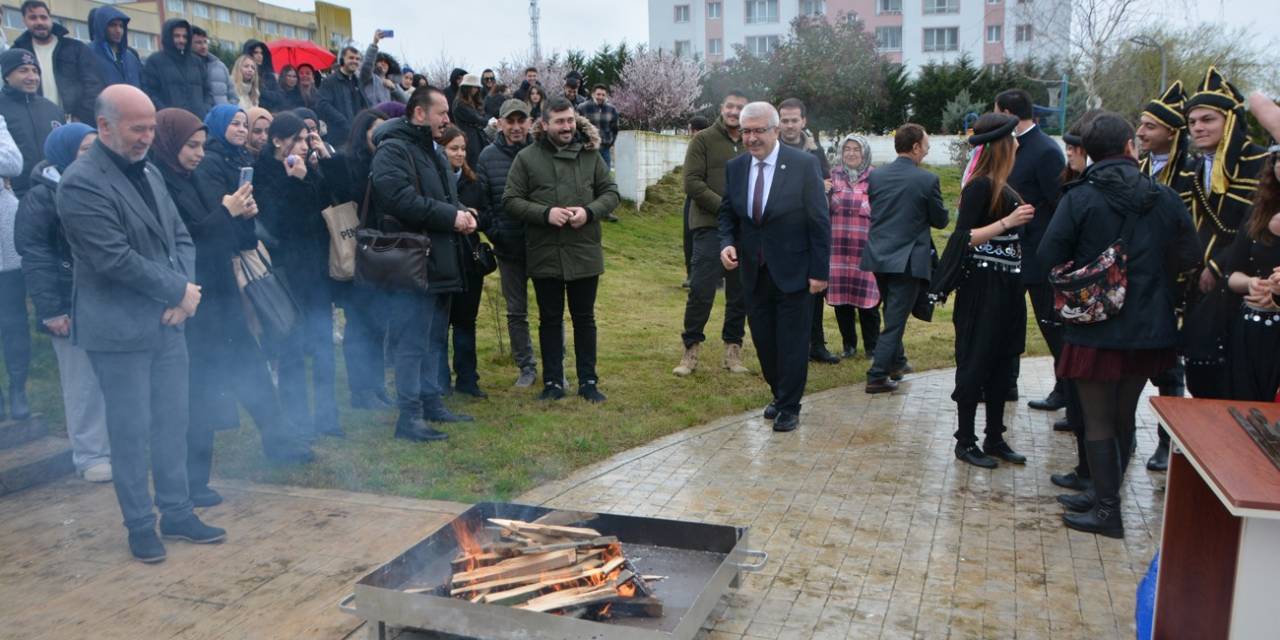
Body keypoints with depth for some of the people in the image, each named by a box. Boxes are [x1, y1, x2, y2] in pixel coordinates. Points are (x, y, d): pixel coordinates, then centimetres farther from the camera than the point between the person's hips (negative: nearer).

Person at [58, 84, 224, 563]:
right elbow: (115, 259, -20)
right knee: (131, 432, 3)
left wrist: (185, 289, -5)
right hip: (120, 330, -7)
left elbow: (180, 237, 13)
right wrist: (178, 291, -12)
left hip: (167, 322, 7)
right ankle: (140, 525, 17)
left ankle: (176, 513, 25)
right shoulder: (81, 183, -13)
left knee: (172, 423, 13)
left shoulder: (149, 172, 12)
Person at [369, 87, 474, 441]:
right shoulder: (393, 150, -12)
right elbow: (400, 200, -25)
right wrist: (451, 216, -19)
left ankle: (432, 403, 28)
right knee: (412, 342, -7)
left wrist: (461, 213, 5)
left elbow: (446, 198, 28)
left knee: (434, 338, 17)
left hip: (439, 263, 10)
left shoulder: (432, 152, 21)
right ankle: (409, 416, 0)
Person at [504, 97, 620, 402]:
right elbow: (511, 200, -3)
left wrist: (589, 211, -13)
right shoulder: (527, 157, -2)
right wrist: (545, 213, -17)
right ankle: (553, 381, 21)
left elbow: (610, 193, 7)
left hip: (585, 251, 1)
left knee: (584, 318, 11)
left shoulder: (590, 153, 4)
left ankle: (588, 381, 21)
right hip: (544, 254, -1)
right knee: (550, 319, 10)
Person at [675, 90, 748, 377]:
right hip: (710, 227, -4)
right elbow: (692, 183, -8)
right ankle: (691, 350, 7)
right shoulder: (703, 139, 0)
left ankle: (732, 350, 19)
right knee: (701, 291, -5)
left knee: (740, 293, 8)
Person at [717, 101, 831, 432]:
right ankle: (778, 395, 32)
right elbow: (727, 213, 12)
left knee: (792, 343, 3)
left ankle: (789, 407, 18)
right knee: (764, 341, 12)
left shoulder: (804, 165, -11)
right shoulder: (735, 167, 2)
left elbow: (820, 222, -9)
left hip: (793, 272, -4)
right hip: (754, 272, 5)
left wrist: (819, 272, -10)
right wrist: (727, 243, -9)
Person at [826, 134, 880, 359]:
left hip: (865, 248, -3)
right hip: (838, 247, 3)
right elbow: (825, 211, 12)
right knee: (840, 298, 5)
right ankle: (849, 344, 20)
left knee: (867, 298, -3)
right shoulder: (834, 175, 10)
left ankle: (872, 346, 13)